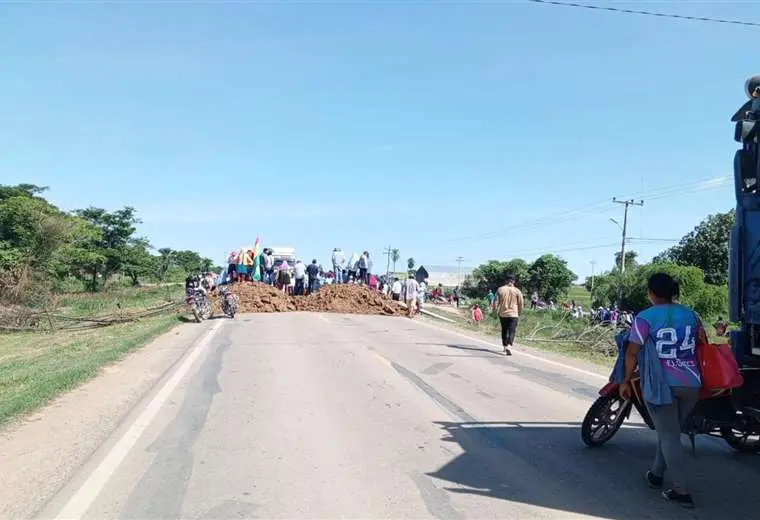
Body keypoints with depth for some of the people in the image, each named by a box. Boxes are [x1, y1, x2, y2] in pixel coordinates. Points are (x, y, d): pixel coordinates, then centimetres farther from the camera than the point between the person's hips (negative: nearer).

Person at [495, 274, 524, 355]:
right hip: (513, 314, -2)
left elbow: (496, 302, 1)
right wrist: (519, 313, 14)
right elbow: (521, 304, 0)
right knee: (512, 331, -3)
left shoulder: (500, 289, 0)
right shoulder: (517, 291, -4)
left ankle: (505, 346, 25)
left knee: (504, 330, 16)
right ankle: (508, 346, -21)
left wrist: (497, 312, 12)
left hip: (502, 314, 2)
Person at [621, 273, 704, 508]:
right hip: (691, 384, 5)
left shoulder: (644, 318, -8)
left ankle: (682, 491, 1)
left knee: (669, 436, 2)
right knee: (670, 431, 19)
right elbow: (703, 344, 18)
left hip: (661, 385, -5)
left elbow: (632, 352, -10)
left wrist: (626, 380, 2)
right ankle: (656, 473, 31)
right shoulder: (690, 314, 8)